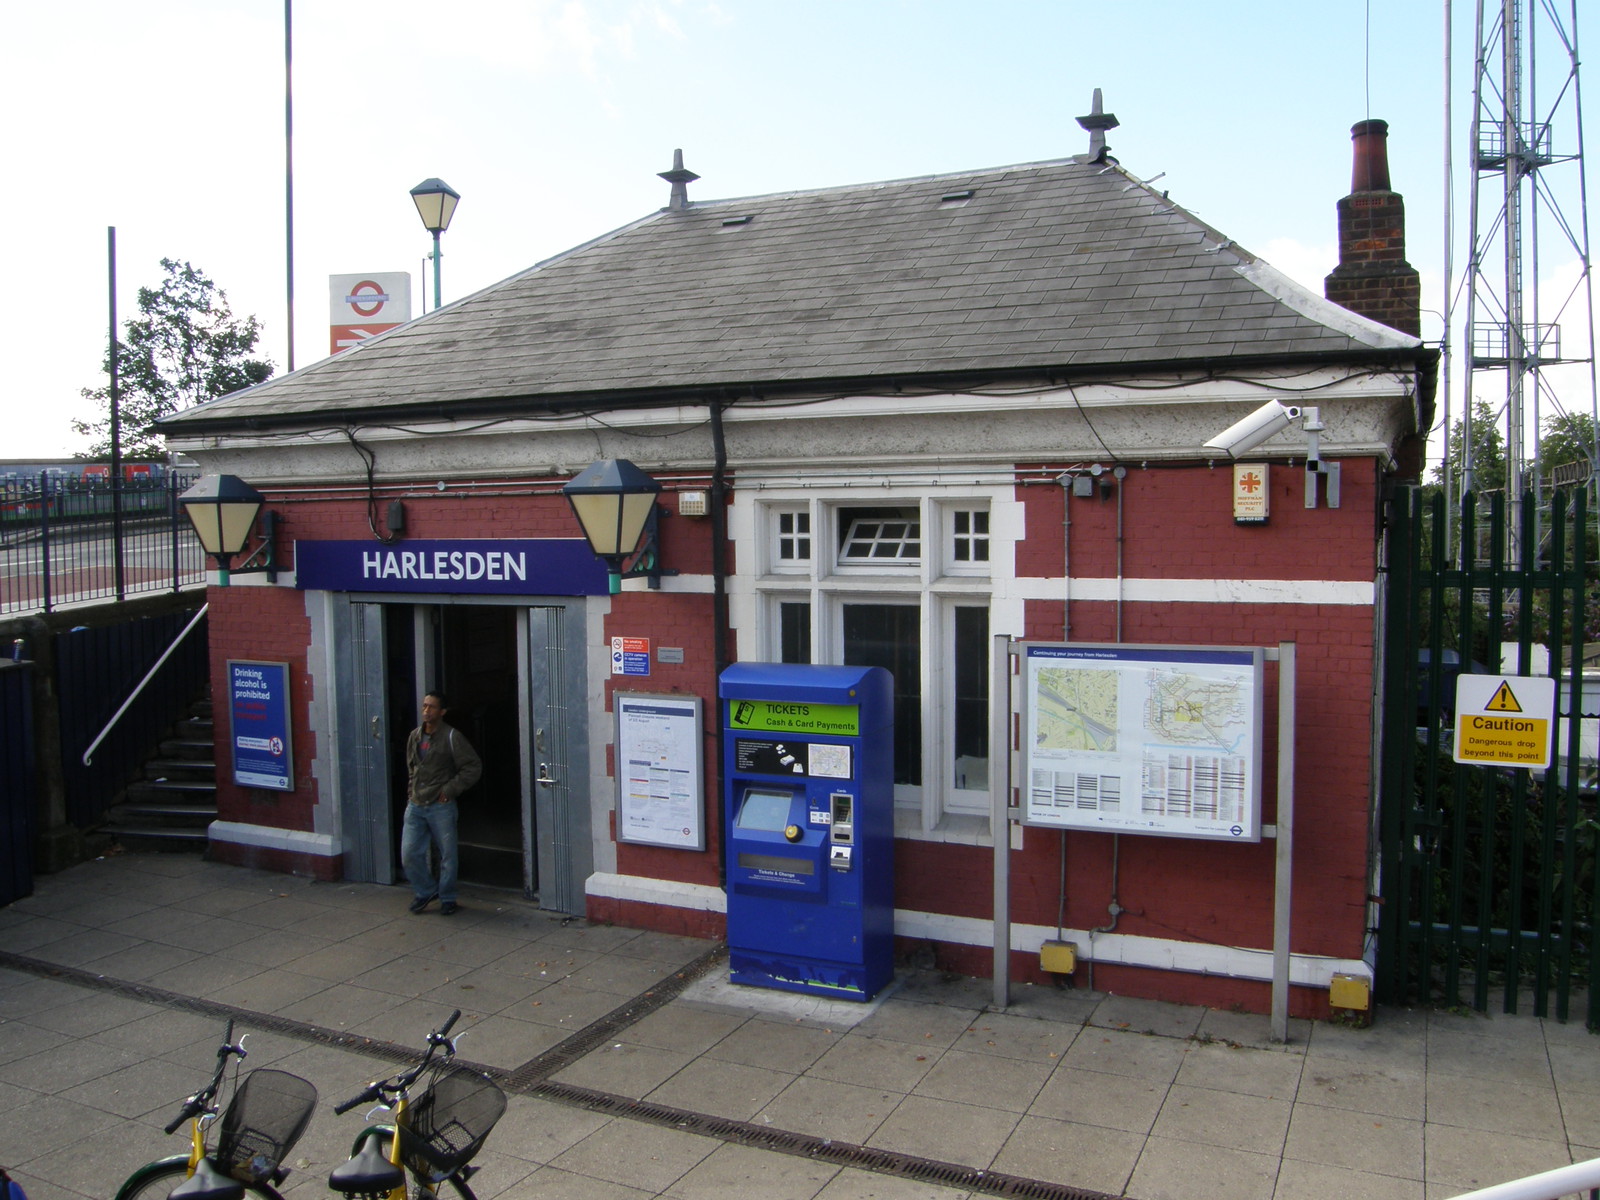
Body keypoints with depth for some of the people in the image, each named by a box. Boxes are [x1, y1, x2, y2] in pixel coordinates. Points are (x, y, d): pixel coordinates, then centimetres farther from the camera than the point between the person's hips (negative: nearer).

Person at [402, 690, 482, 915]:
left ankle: (447, 899, 19)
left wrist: (450, 789, -13)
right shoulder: (414, 736, 10)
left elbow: (473, 766, -11)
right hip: (415, 805, 5)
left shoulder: (451, 737, -9)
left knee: (447, 855, 4)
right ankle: (426, 891, 25)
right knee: (409, 854, 4)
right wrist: (411, 794, 12)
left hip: (440, 806, -5)